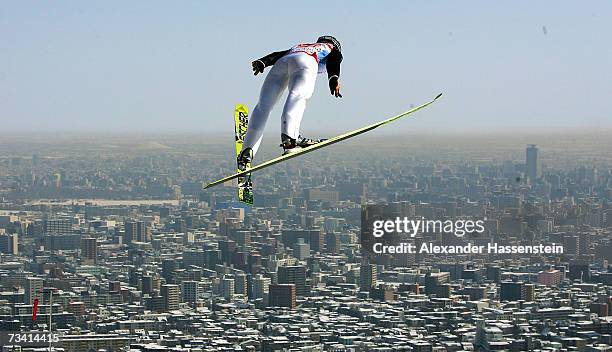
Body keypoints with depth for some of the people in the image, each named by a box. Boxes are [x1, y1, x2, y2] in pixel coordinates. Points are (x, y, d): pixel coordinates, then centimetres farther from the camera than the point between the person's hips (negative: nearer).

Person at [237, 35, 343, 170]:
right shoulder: (333, 50, 34)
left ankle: (247, 151, -10)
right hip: (305, 63, -4)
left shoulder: (300, 46, 45)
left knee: (263, 105, 2)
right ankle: (288, 137, -52)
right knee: (297, 97, -26)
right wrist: (334, 78, -6)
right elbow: (333, 61, 11)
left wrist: (262, 62, 14)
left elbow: (278, 54, 29)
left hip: (281, 62, 4)